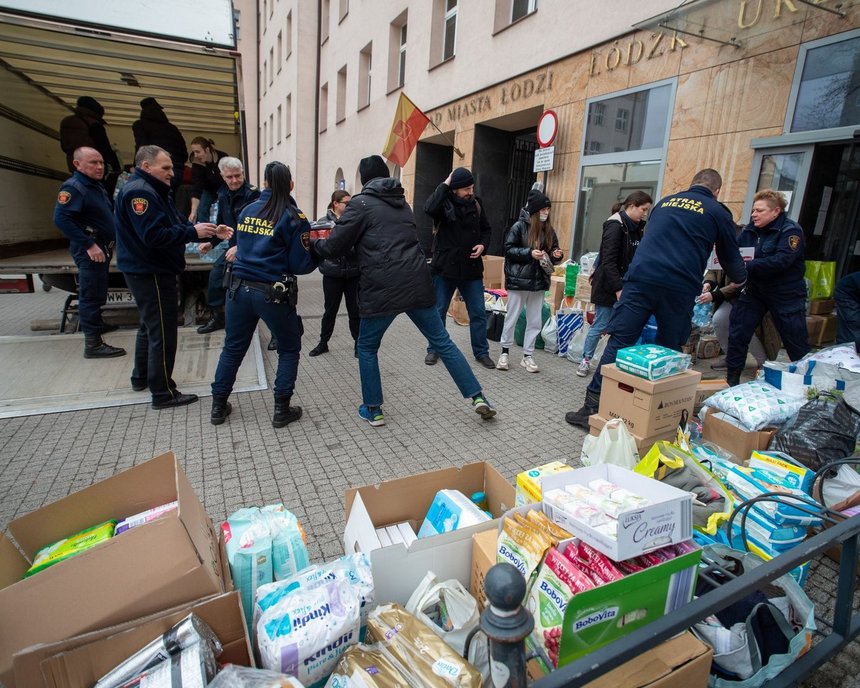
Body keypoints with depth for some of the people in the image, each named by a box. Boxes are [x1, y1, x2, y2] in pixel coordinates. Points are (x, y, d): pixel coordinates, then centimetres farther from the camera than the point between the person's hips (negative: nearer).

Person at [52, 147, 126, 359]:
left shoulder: (97, 186, 15)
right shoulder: (73, 187, -15)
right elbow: (61, 218, -24)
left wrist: (112, 239, 16)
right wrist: (89, 244, -25)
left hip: (102, 247, 9)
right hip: (90, 250, -9)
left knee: (97, 293, 21)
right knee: (91, 295, -8)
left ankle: (96, 324, 36)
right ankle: (93, 343, -6)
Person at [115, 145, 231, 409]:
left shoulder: (155, 191, 16)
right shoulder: (139, 192, -19)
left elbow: (178, 224, 11)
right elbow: (153, 236, -28)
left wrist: (211, 231, -1)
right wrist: (193, 232, -24)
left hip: (150, 271, 12)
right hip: (151, 273, -11)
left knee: (151, 325, 23)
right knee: (162, 332, -6)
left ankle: (142, 376, 38)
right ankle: (163, 393, 2)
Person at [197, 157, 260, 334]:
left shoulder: (253, 195, -18)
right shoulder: (223, 195, 7)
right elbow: (223, 224, 19)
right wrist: (211, 243, 9)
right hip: (234, 247, 8)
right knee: (216, 272, 14)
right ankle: (217, 315, 32)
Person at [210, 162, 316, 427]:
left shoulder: (247, 211, 9)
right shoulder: (294, 218, -7)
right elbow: (301, 265, -8)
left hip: (240, 288, 5)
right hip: (273, 293, -5)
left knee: (233, 348, 18)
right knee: (289, 349, 14)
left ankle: (218, 407, 28)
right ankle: (281, 410, 14)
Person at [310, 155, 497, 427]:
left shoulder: (361, 203, 0)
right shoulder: (402, 204, 21)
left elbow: (335, 247, 0)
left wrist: (313, 244, 23)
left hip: (382, 290, -5)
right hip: (418, 284, 6)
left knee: (367, 347, 14)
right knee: (442, 342, 12)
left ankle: (373, 410, 20)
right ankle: (477, 397, 12)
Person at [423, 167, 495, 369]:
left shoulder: (475, 204, 5)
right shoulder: (444, 203, -9)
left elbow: (486, 229, 16)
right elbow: (429, 208, -32)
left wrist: (483, 245, -3)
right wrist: (444, 185, -22)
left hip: (471, 268, 3)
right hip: (445, 267, -3)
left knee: (478, 313, 6)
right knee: (438, 312, 9)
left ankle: (481, 352, 19)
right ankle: (434, 349, 26)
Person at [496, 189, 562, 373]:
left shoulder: (549, 230, 9)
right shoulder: (519, 226, -6)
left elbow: (552, 255, 17)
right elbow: (508, 249, -9)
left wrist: (556, 256, -6)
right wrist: (529, 253, -20)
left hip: (539, 282, 5)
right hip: (518, 280, -5)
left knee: (535, 321, 8)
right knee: (512, 318, 5)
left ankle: (527, 356, 18)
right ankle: (505, 352, 19)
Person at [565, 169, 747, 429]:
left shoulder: (665, 202, 23)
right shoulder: (718, 213, 14)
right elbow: (730, 257, 23)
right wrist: (740, 279, 44)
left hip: (640, 278, 2)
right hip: (680, 288, -1)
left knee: (618, 343, -1)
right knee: (669, 352, 11)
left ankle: (591, 408, -2)